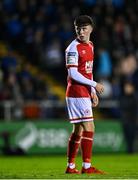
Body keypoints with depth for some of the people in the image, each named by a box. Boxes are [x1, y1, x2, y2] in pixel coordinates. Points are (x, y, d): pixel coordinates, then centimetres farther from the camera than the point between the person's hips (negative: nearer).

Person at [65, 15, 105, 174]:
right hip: (77, 93, -9)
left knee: (78, 130, 11)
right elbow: (73, 74, -17)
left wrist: (93, 92, 16)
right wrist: (94, 85, -16)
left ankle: (70, 167, 16)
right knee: (89, 128, -12)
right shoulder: (73, 48, -12)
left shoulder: (90, 46, 14)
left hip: (85, 94, 9)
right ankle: (86, 167, -9)